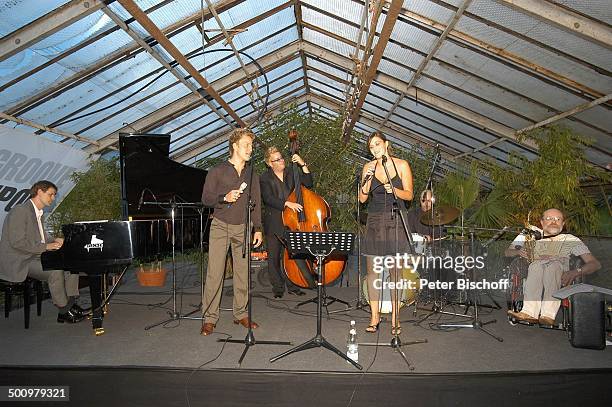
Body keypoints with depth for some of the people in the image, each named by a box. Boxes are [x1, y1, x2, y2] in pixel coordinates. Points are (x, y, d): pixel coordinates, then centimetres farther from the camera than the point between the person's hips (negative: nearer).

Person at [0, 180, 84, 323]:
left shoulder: (38, 213, 15)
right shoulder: (20, 211, -15)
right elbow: (17, 242, -23)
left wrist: (55, 241, 0)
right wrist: (46, 246, -21)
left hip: (35, 257, 10)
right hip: (19, 262, -10)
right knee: (55, 270, -29)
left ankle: (71, 304, -6)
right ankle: (63, 311, -15)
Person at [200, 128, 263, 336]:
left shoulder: (252, 174, 11)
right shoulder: (217, 171, 1)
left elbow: (256, 203, 12)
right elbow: (206, 198, -1)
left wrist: (258, 229, 6)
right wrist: (225, 198, -18)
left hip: (243, 228, 3)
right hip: (220, 227, -3)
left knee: (243, 273, 5)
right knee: (215, 273, -4)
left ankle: (241, 313, 18)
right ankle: (210, 317, 5)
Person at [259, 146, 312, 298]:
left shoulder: (291, 172, 9)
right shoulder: (265, 178, -1)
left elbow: (308, 184, 0)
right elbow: (268, 198, -15)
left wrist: (303, 165, -7)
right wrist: (287, 203, -26)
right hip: (274, 224, -2)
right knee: (274, 257, 3)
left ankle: (292, 286, 15)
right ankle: (278, 288, 15)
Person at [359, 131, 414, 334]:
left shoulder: (401, 165, 0)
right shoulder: (368, 167, 6)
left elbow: (409, 195, -1)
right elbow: (362, 198, 4)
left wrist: (394, 190, -19)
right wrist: (367, 181, -13)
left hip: (395, 222, -2)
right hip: (374, 222, 2)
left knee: (395, 271, 0)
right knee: (372, 271, 2)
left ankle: (394, 318, 10)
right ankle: (374, 316, 13)